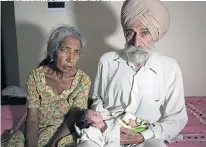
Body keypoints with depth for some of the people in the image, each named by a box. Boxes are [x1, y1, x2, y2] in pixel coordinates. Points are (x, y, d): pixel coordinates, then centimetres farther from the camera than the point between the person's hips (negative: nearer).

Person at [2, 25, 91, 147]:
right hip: (35, 130, 1)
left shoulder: (83, 81, -17)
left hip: (63, 133, 0)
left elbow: (73, 120, -13)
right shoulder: (36, 76, -15)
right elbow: (32, 119, -14)